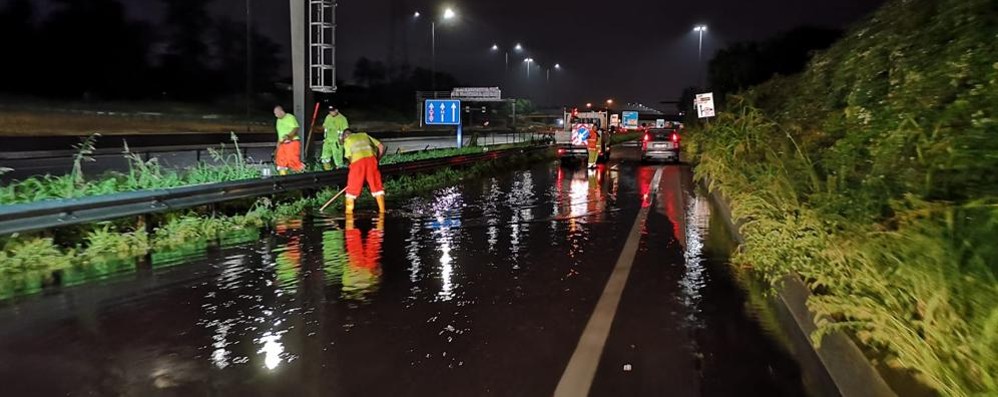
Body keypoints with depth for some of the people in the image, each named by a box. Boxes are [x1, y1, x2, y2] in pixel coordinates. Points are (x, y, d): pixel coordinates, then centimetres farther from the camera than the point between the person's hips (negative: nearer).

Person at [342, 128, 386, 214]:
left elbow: (349, 157, 9)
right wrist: (377, 159, 31)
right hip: (371, 157, 2)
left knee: (352, 188, 11)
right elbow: (381, 146, 24)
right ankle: (382, 210, 4)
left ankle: (349, 211, 15)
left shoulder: (347, 140, 23)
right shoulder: (364, 135, 31)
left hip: (357, 160, -2)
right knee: (377, 186, 9)